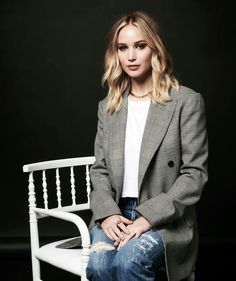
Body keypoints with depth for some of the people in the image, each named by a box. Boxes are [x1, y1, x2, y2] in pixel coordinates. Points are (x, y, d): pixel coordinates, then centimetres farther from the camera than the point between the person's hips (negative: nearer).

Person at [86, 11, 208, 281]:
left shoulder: (186, 101, -2)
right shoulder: (107, 107, 13)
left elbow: (194, 173, -6)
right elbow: (100, 169, 13)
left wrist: (148, 217, -14)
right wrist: (107, 213, -7)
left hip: (165, 219, -3)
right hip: (115, 214, 4)